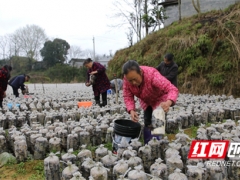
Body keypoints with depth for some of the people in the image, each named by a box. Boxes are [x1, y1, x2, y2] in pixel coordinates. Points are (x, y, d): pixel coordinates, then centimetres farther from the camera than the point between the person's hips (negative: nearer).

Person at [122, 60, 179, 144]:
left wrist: (168, 103, -65)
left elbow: (173, 89, -45)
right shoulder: (127, 78, -26)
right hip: (146, 101, 5)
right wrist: (131, 110, -35)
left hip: (160, 100, -4)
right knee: (147, 125, 9)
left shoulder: (152, 75, -41)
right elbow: (127, 96, -18)